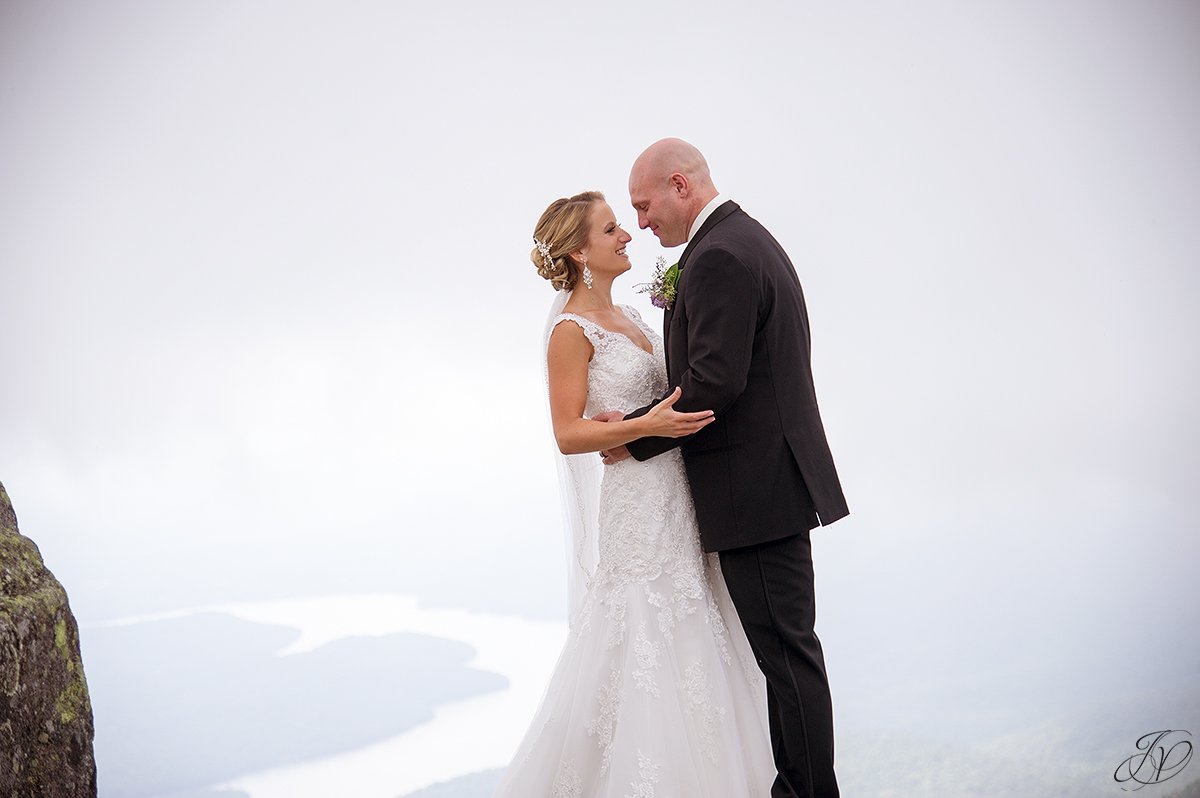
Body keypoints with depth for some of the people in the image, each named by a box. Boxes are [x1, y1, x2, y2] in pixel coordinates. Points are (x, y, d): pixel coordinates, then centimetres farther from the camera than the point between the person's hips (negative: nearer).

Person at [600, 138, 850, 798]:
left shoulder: (718, 257, -17)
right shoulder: (750, 238, 16)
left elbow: (715, 382, -24)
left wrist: (636, 434, -13)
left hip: (755, 491, -11)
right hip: (777, 477, 11)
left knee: (787, 651, -2)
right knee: (785, 649, 17)